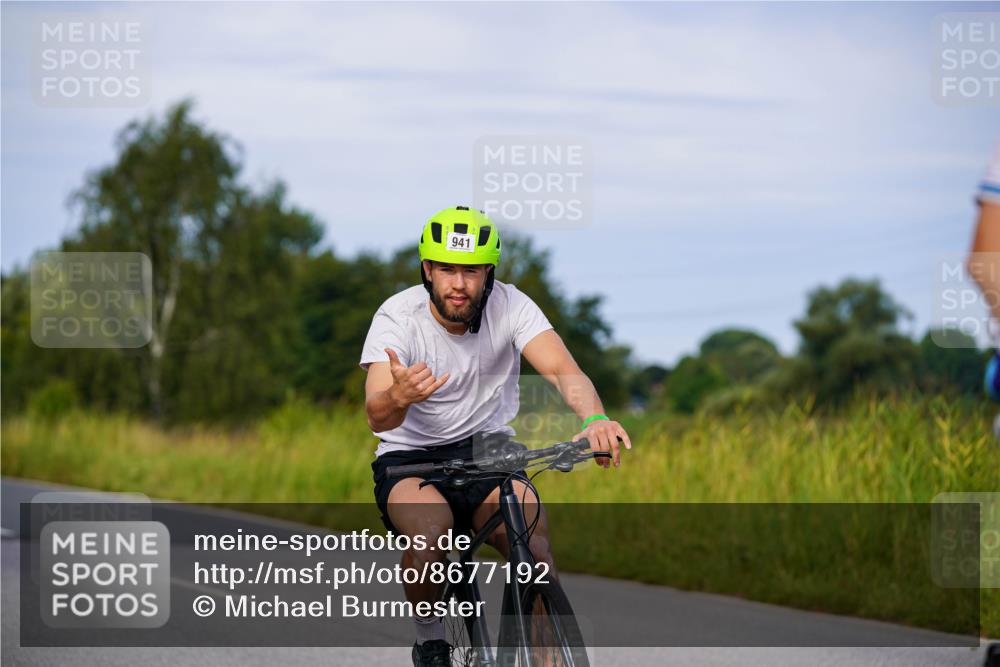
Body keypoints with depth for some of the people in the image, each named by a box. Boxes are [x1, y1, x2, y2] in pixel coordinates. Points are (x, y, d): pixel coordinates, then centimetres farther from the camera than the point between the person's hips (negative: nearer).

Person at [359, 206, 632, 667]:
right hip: (411, 456, -1)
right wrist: (398, 398, -54)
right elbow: (377, 418, -29)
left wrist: (595, 419, -50)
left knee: (534, 544, -27)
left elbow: (562, 369, -27)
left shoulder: (510, 306, -13)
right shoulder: (398, 315, -17)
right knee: (430, 533, -34)